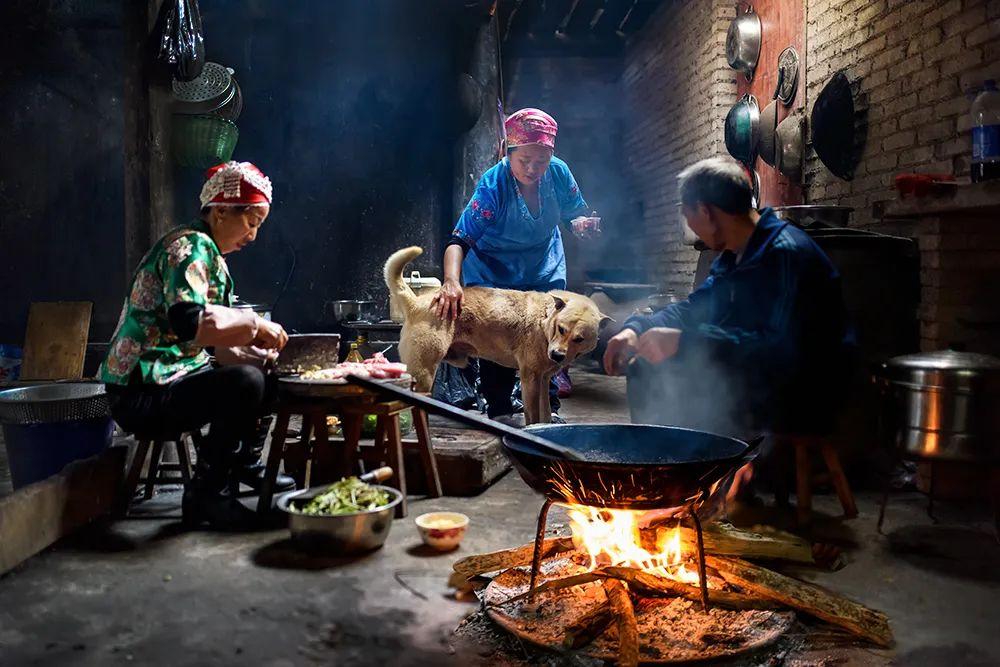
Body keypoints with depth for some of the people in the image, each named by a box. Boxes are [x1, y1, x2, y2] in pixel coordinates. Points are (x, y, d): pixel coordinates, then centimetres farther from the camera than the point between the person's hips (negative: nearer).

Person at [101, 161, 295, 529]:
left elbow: (213, 332, 16)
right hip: (143, 394, -11)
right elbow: (190, 323, -32)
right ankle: (205, 494, -13)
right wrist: (255, 324, -21)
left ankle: (241, 463, 29)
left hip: (173, 376, 11)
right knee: (245, 382, -30)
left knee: (261, 372, 19)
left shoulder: (206, 251, 15)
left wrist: (257, 349, 1)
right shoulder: (191, 246, -15)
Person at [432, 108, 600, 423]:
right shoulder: (493, 185, -29)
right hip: (493, 274, -3)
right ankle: (499, 411, 16)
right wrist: (451, 281, -51)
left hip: (543, 271, 4)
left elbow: (575, 214, 0)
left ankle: (549, 407, 16)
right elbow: (459, 240, -34)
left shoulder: (559, 173, -16)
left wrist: (581, 223, -25)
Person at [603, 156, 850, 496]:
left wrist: (684, 342, -31)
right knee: (646, 368, 5)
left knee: (681, 381, -26)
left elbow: (785, 351, -31)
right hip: (753, 380, 9)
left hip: (801, 398, -9)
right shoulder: (733, 257, 9)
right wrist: (637, 327, -2)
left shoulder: (789, 254, -21)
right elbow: (693, 308, 17)